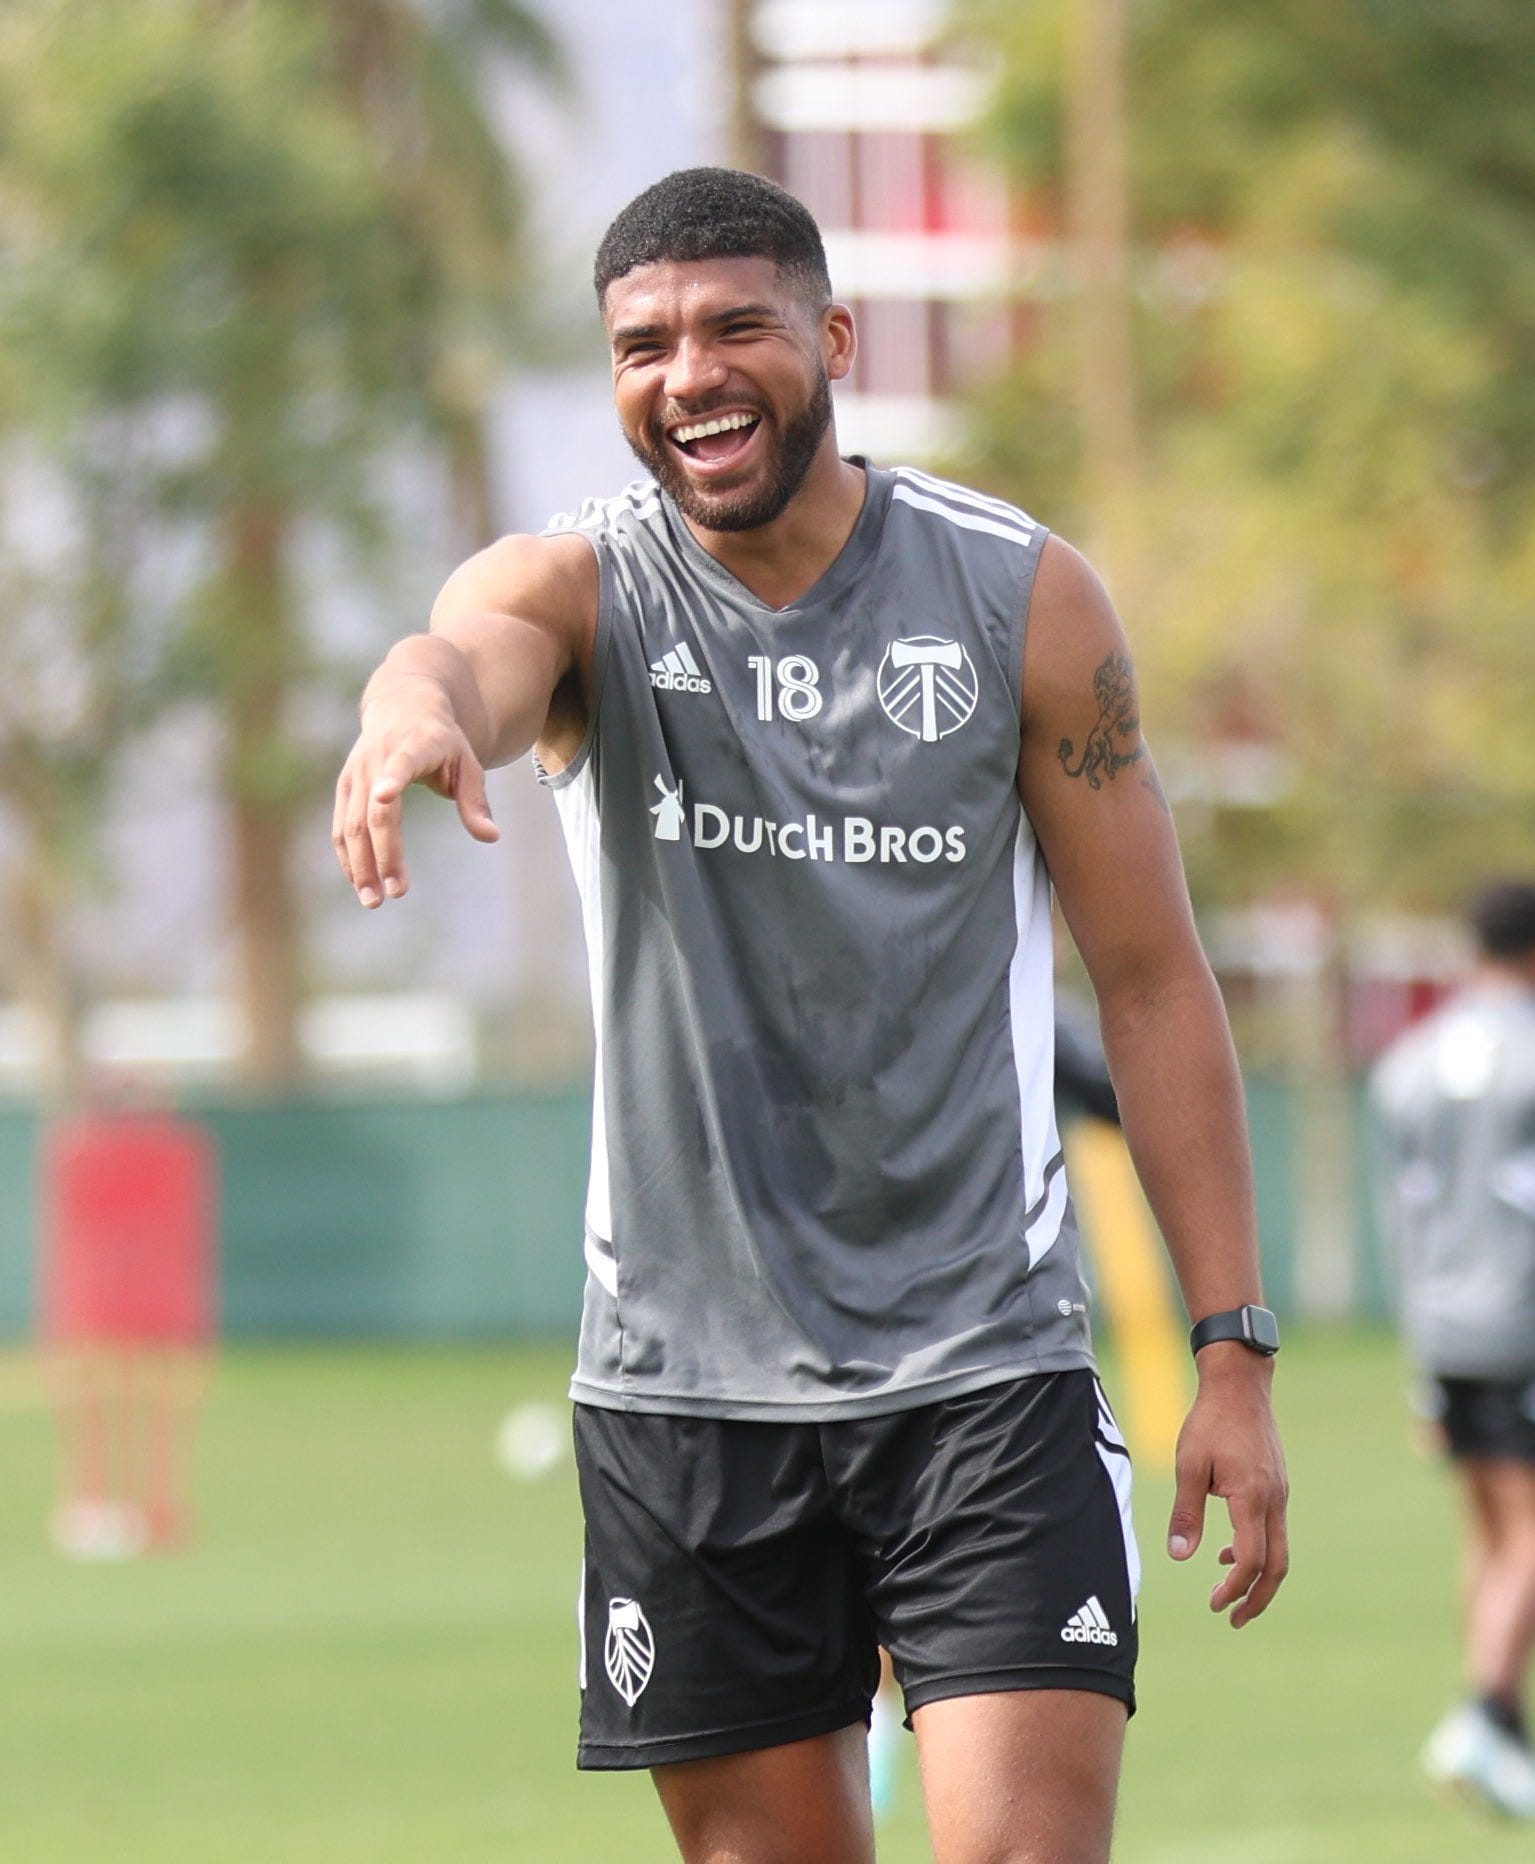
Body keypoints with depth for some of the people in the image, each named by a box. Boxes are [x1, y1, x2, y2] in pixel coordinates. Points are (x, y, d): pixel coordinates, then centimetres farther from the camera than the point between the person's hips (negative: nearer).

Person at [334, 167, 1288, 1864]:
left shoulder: (1023, 603, -1)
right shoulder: (578, 590, -2)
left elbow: (1150, 977, 2)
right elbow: (474, 649, -28)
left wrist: (1234, 1349, -3)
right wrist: (418, 710, -55)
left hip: (985, 1363, -1)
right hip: (685, 1385, 1)